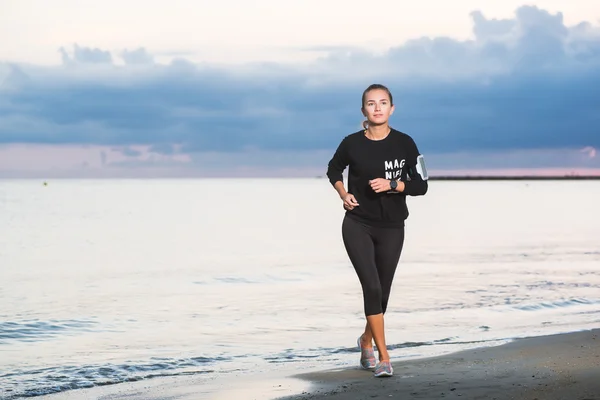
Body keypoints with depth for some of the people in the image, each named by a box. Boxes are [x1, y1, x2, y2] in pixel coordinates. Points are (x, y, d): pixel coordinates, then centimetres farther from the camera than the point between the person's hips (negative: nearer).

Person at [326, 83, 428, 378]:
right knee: (372, 287, -15)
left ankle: (366, 341, 38)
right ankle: (383, 357, -10)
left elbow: (421, 185, -4)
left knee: (382, 291, 11)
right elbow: (333, 170, 15)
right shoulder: (352, 143, -5)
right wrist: (343, 194, -3)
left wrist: (392, 185, -19)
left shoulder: (404, 143, -6)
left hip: (391, 228, 2)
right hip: (357, 225, -1)